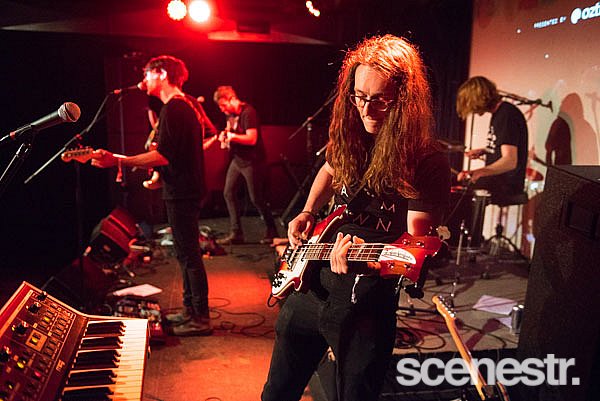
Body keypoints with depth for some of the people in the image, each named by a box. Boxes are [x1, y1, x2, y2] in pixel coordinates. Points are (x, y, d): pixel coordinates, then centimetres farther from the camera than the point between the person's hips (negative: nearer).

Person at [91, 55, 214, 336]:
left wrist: (117, 161, -22)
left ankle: (201, 319, 4)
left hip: (180, 193, -11)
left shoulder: (173, 108, -16)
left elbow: (163, 155, -24)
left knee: (188, 254, -4)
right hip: (189, 188, 11)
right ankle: (190, 309, 27)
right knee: (186, 252, 16)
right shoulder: (190, 103, 15)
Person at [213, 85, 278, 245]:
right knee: (228, 193, 4)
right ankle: (236, 233, 11)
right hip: (237, 159, 9)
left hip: (251, 161, -9)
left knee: (256, 198, -3)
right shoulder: (230, 114, 10)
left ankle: (271, 232, 13)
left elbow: (252, 139, -25)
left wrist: (232, 136, -26)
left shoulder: (248, 112, -17)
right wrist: (224, 138, 3)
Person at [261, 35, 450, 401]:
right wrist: (308, 213, 8)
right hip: (309, 284, 6)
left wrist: (366, 260, -39)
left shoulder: (427, 161, -18)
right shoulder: (350, 136, 0)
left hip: (367, 305, -5)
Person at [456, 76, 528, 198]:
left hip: (508, 184, -10)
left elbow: (510, 162, -28)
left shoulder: (507, 114, -18)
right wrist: (484, 151, 12)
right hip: (496, 176, 10)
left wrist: (479, 172, -40)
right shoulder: (498, 113, 13)